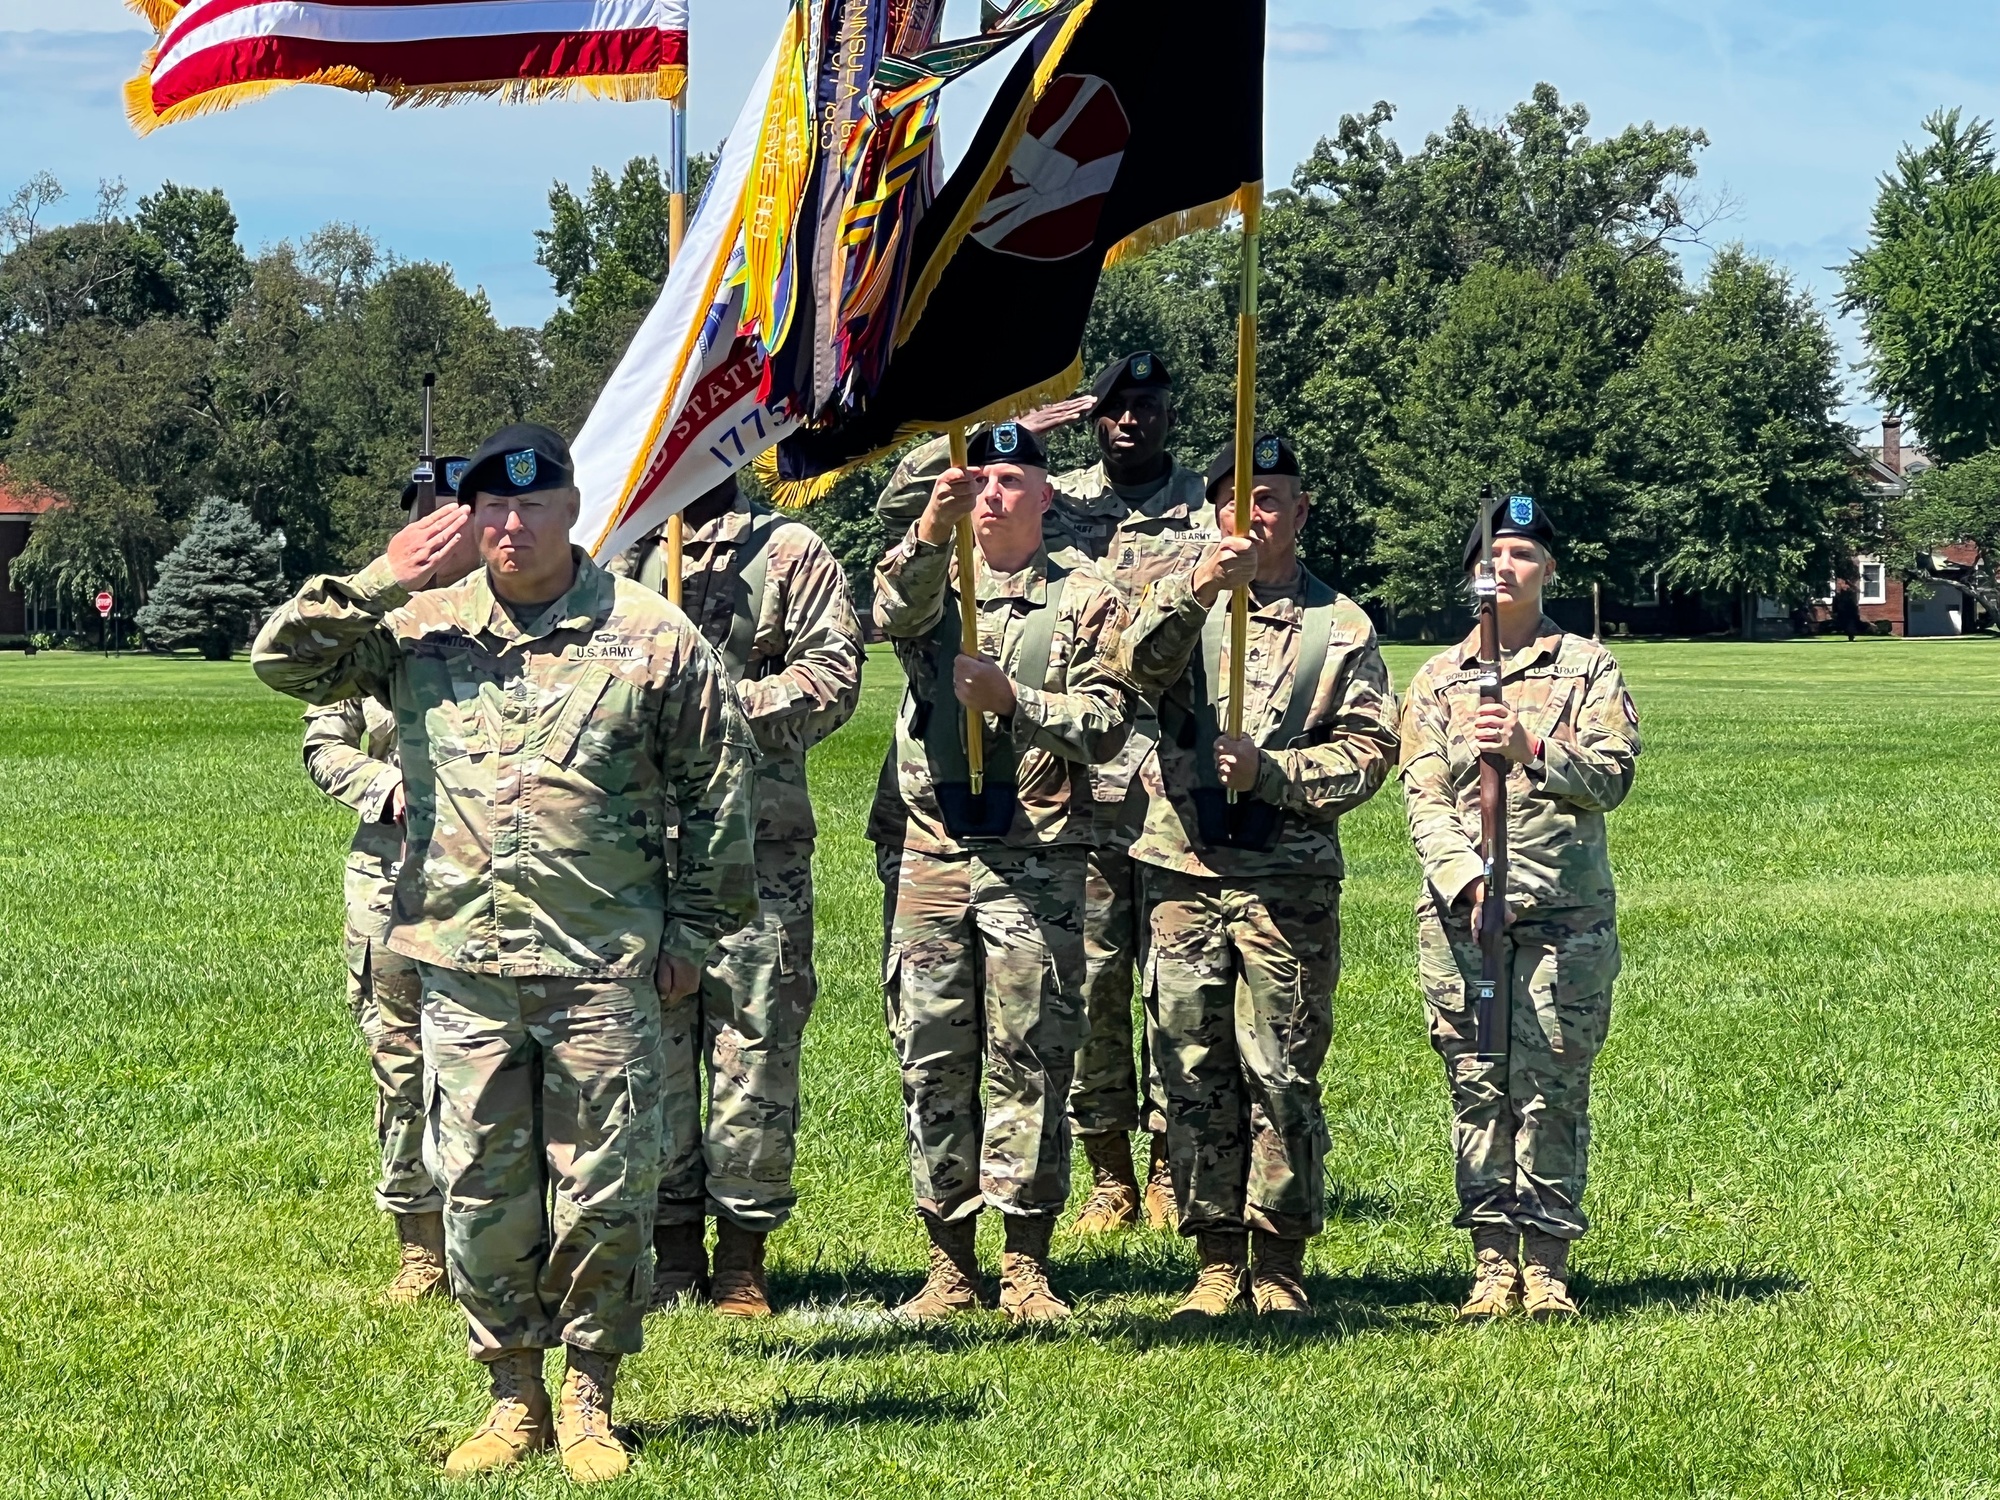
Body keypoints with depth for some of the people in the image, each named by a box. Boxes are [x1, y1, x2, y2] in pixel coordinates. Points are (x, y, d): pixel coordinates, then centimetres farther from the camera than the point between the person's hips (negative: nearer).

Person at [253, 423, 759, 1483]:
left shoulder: (652, 635, 1)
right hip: (463, 968, 2)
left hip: (607, 969, -2)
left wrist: (694, 928, 3)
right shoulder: (421, 628, 7)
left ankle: (589, 1401, 14)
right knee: (481, 1196, 5)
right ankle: (513, 1397, 18)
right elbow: (283, 660, 4)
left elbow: (719, 788, 6)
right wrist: (380, 582, -6)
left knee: (604, 1194, 1)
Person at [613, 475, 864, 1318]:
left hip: (754, 841, -3)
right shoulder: (620, 553, 17)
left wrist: (727, 705, -14)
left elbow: (833, 678, -4)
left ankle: (743, 1258, 3)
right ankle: (673, 1253, 11)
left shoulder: (788, 552, 6)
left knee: (753, 1044, -3)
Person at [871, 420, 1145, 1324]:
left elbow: (1107, 726, -1)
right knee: (931, 1056, 3)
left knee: (1031, 1058, -1)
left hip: (1036, 862, -2)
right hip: (926, 852, 2)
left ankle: (1026, 1266, 5)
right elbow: (894, 611, -15)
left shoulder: (1086, 599, 8)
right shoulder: (933, 582, 11)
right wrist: (931, 528, -34)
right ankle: (949, 1262, 9)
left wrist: (1011, 699, -14)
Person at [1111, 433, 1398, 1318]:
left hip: (1289, 880, -1)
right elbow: (1138, 664, -12)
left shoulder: (1342, 627, 9)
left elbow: (1368, 753, 2)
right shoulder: (1183, 601, 10)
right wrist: (1196, 590, -28)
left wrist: (1270, 771, -12)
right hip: (1182, 872, 1)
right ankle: (1216, 1262, 10)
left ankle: (1279, 1263, 5)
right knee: (1193, 1071, 3)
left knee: (1281, 1072, -2)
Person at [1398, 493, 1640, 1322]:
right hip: (1460, 910, 2)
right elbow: (1422, 793, 1)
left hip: (1565, 912, -1)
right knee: (1477, 1088, 2)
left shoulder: (1589, 668, 8)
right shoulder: (1438, 677, 11)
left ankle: (1547, 1267, 2)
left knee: (1553, 1090, -2)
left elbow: (1611, 775, -4)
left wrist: (1529, 748, -20)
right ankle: (1493, 1264, 6)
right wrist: (1466, 877, -14)